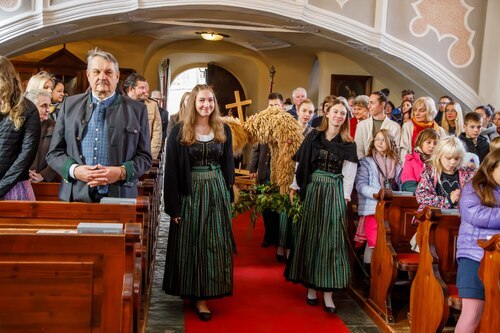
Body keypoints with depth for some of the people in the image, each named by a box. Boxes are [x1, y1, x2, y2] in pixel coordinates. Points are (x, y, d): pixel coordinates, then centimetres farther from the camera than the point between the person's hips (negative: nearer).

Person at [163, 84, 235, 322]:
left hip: (217, 192, 3)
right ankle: (192, 291, 21)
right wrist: (173, 204, -12)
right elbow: (171, 170, -8)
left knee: (214, 244, 5)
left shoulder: (223, 130, 5)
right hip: (190, 193, -3)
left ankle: (203, 296, 15)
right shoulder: (179, 131, -6)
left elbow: (228, 164, 11)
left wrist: (228, 193, 3)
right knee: (191, 244, 6)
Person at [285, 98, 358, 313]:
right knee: (309, 236, 5)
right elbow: (302, 164, 3)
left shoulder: (348, 144, 5)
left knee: (330, 239, -2)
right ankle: (310, 285, 16)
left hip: (334, 193, -1)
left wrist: (345, 197, -7)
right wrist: (296, 188, -2)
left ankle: (327, 292, 0)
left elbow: (349, 174, 1)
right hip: (312, 189, 1)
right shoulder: (313, 136, 4)